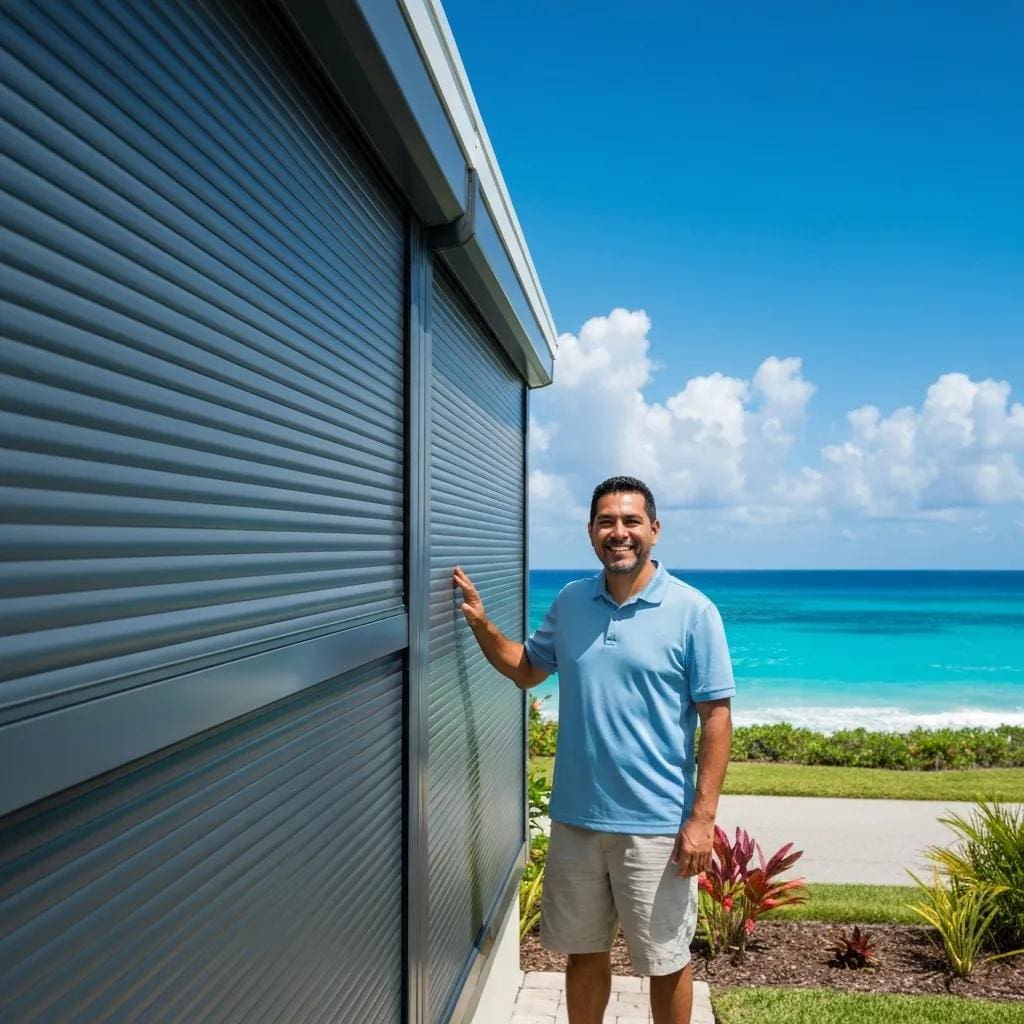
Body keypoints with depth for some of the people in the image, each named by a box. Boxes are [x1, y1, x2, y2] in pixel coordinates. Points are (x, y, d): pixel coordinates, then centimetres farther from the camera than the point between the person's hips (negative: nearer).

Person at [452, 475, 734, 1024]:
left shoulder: (693, 612, -10)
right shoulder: (569, 603, 4)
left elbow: (716, 717, -10)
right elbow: (527, 670, 17)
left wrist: (703, 817, -13)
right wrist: (480, 622, 2)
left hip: (656, 824, -4)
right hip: (575, 817, 4)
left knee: (666, 961, 13)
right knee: (583, 951, 19)